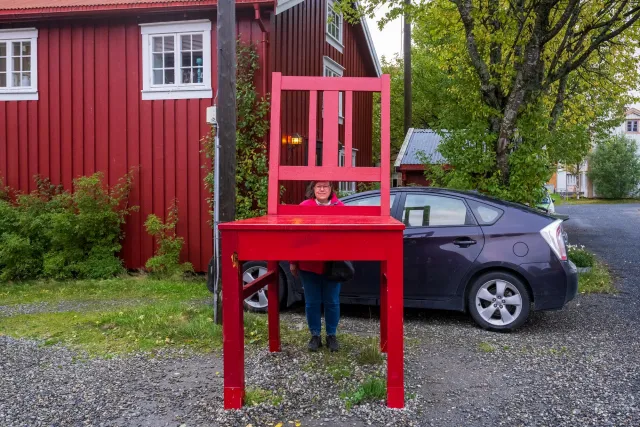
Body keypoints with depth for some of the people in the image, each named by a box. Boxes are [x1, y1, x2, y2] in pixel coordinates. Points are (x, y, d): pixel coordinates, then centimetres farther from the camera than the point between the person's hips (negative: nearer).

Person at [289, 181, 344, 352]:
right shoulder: (304, 207, -3)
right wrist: (293, 262, 0)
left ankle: (331, 335, 25)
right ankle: (315, 335, 24)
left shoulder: (340, 206, -1)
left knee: (332, 302, 9)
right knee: (312, 302, 8)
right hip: (308, 265, 0)